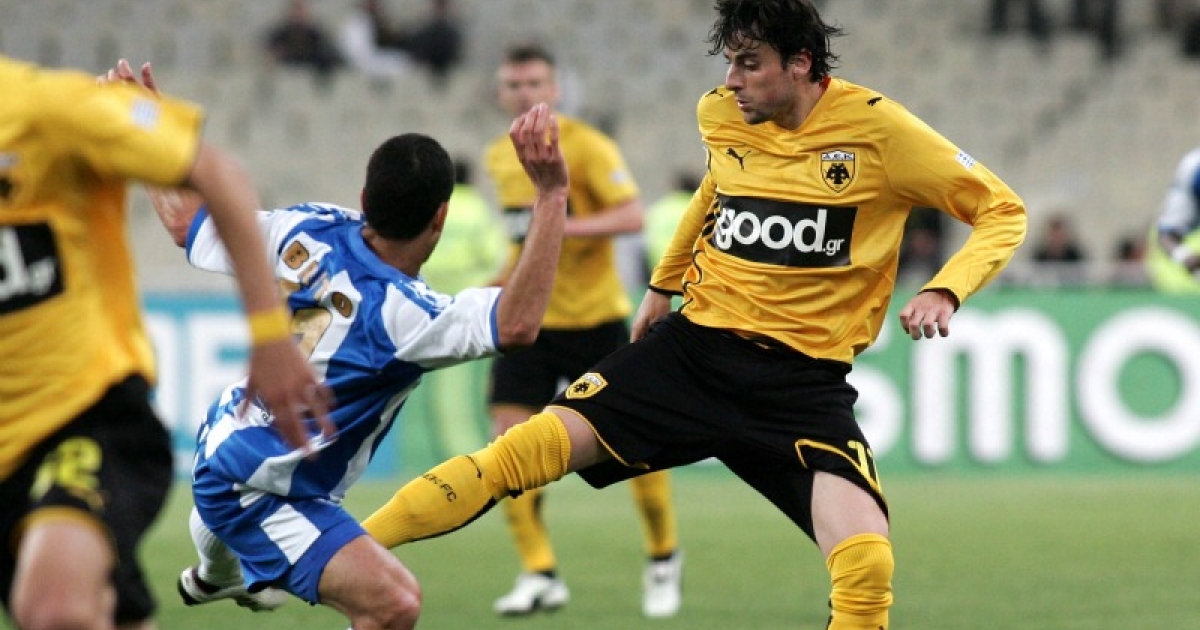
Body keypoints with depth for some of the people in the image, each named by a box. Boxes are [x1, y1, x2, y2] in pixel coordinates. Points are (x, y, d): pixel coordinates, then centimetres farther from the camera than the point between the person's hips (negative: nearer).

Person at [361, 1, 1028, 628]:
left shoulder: (878, 127, -10)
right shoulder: (720, 115, 4)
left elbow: (1003, 212, -3)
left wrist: (944, 291, -19)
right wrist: (664, 281, 34)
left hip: (803, 379, -3)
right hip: (697, 343, 3)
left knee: (866, 566, -25)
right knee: (522, 451, -14)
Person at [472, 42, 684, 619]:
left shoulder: (585, 145, -11)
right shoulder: (499, 159, 9)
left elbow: (632, 215, -21)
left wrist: (559, 226, -29)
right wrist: (510, 279, 14)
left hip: (596, 318, -5)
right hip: (530, 321, 5)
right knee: (508, 439, -11)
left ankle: (663, 560, 22)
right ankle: (539, 574, -5)